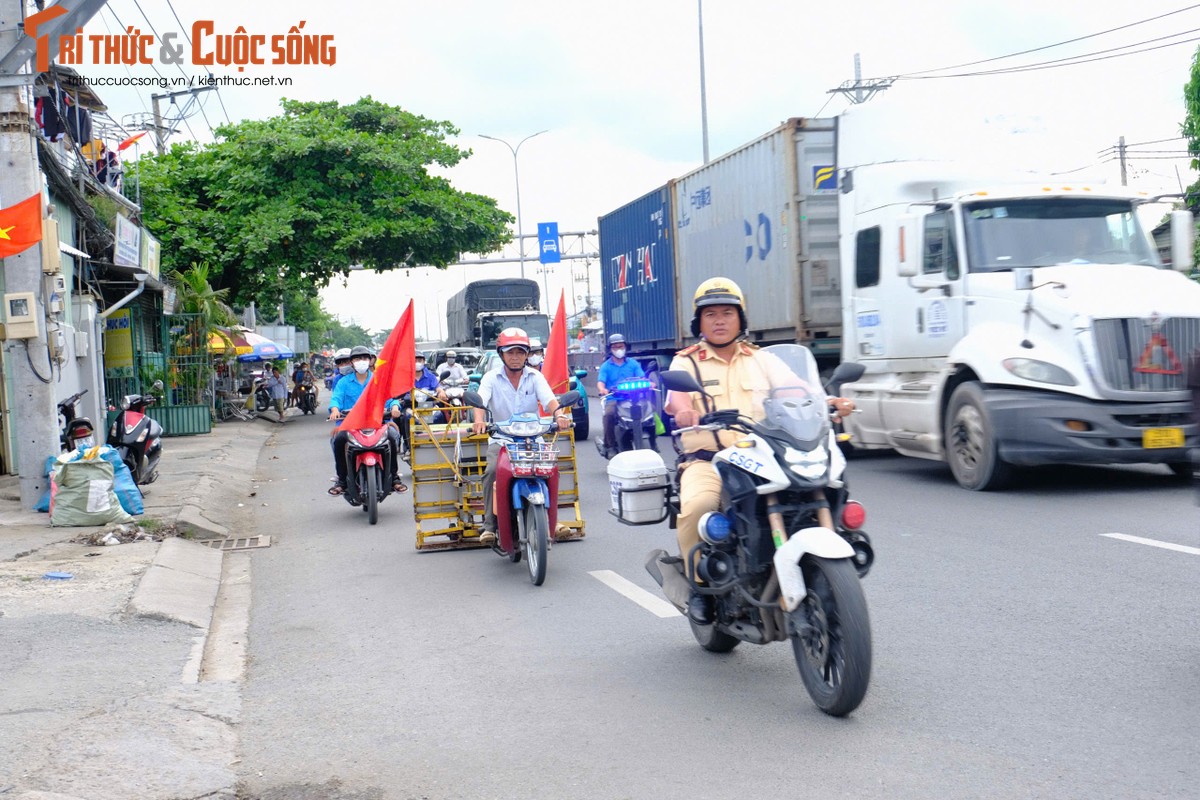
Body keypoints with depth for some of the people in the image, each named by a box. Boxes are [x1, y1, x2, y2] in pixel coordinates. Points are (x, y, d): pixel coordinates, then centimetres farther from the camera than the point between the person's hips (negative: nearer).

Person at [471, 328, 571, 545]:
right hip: (501, 439, -1)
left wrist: (559, 415, -35)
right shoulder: (491, 378, 3)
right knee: (492, 472, -28)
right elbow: (480, 400, -15)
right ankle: (489, 524, -21)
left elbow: (549, 398, -11)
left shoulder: (535, 377, 6)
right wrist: (479, 420, -38)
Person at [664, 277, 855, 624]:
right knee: (697, 505, -34)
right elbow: (677, 396, -10)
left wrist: (827, 401, -18)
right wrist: (684, 409, -35)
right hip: (706, 460, -2)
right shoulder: (686, 362, 11)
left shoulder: (762, 360, 19)